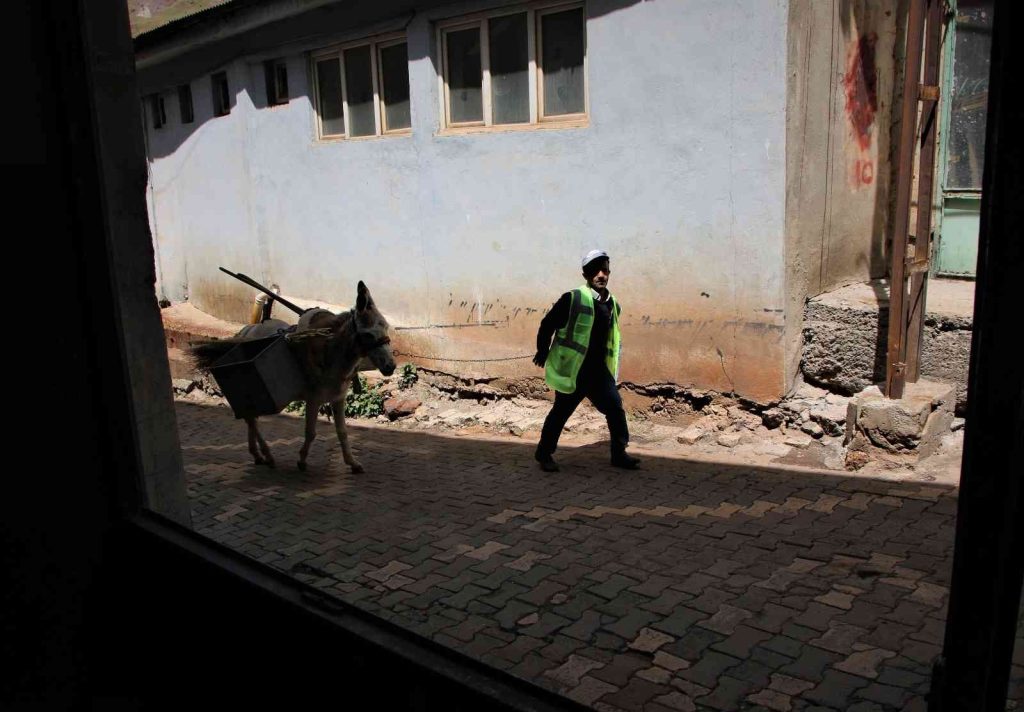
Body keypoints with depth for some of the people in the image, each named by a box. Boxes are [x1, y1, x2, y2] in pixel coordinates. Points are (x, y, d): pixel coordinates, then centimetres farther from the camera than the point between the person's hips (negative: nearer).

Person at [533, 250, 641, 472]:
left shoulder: (613, 305, 8)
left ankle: (619, 453, 14)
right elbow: (547, 324, -7)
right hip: (572, 369, -5)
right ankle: (544, 453, 21)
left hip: (599, 370, 6)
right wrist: (543, 352, 2)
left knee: (615, 407, 0)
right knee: (561, 412, 5)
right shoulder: (573, 299, -13)